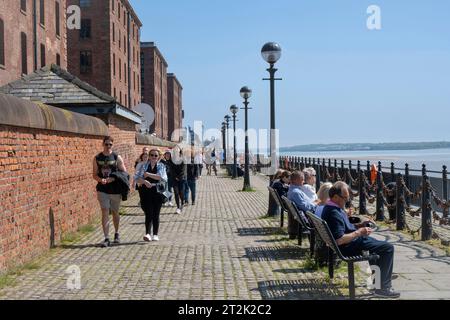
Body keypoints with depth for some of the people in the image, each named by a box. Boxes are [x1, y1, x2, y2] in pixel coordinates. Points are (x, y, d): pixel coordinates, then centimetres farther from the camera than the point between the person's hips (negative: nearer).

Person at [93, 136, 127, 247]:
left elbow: (124, 173, -2)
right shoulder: (97, 158, 5)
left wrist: (113, 178, -17)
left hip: (115, 190, 0)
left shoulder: (117, 158, -1)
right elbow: (94, 174, 7)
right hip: (102, 190, 0)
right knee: (105, 213, -7)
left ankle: (116, 234, 34)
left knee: (115, 212, 14)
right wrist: (101, 180, -14)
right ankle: (106, 238, -6)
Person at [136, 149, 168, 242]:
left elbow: (161, 177, -11)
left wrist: (149, 174, -15)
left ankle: (155, 234, 14)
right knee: (148, 213, -11)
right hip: (146, 192, 0)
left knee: (156, 214, 5)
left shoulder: (161, 166, 6)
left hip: (157, 192, 0)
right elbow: (138, 178, -1)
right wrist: (144, 181, -20)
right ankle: (148, 234, -18)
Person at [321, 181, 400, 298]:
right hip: (349, 247, -11)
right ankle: (383, 287, -6)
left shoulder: (330, 208, 5)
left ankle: (381, 275, 45)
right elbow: (339, 240, -33)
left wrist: (360, 225, 7)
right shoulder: (334, 214, -28)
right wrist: (359, 232, -24)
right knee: (388, 248, -11)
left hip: (352, 240, 11)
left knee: (376, 242, 32)